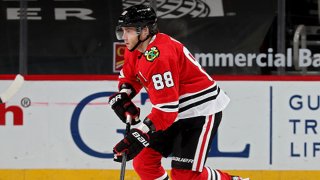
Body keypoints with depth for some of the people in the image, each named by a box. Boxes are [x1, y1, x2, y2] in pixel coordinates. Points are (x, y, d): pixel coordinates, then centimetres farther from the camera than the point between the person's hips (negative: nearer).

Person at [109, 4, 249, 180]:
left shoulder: (160, 56, -28)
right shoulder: (136, 49, 1)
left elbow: (166, 107, -31)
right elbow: (129, 75, 22)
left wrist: (139, 136, -33)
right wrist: (123, 95, 0)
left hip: (203, 111, -10)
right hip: (177, 114, 10)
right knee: (144, 161, 5)